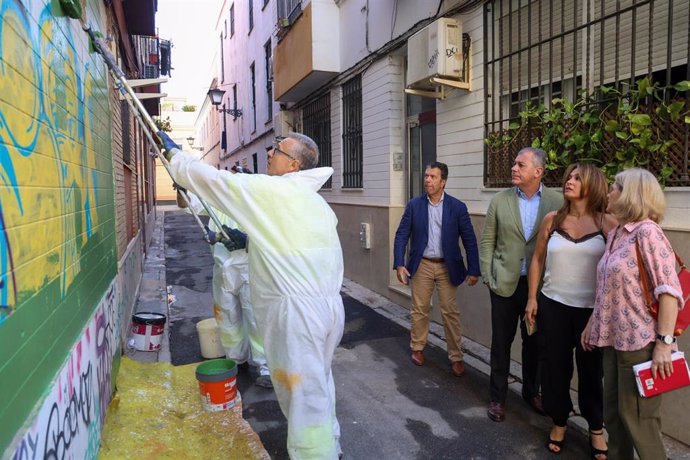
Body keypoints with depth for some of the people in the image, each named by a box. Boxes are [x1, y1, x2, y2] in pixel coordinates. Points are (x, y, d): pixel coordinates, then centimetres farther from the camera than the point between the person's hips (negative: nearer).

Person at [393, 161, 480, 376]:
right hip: (421, 265, 1)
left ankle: (456, 357, 15)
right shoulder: (414, 205, -2)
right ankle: (417, 348, 30)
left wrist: (473, 270, -6)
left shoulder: (457, 207, -5)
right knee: (419, 309, 11)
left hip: (447, 267, -1)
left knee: (450, 312, 3)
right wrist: (399, 264, -12)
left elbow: (469, 240, -3)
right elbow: (401, 235, -2)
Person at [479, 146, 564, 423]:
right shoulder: (500, 201, -2)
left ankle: (531, 391, 36)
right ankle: (498, 397, 24)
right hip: (505, 284, 0)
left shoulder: (558, 202, -4)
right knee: (501, 342, 8)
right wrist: (488, 277, -3)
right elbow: (487, 241, 1)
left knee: (534, 343, 15)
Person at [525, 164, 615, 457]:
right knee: (555, 366, 10)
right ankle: (559, 422, 31)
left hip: (592, 310, -2)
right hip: (553, 306, 2)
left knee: (591, 369, 11)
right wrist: (532, 298, 4)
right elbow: (537, 260, 6)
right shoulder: (552, 220, 1)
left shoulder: (608, 223, -5)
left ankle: (596, 428, 32)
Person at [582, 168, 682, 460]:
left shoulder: (647, 232, -14)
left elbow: (669, 290, -19)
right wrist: (592, 324, 17)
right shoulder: (615, 234, 11)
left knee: (638, 418, 4)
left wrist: (664, 342, -22)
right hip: (614, 339, 8)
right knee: (613, 412, 17)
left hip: (640, 342, -8)